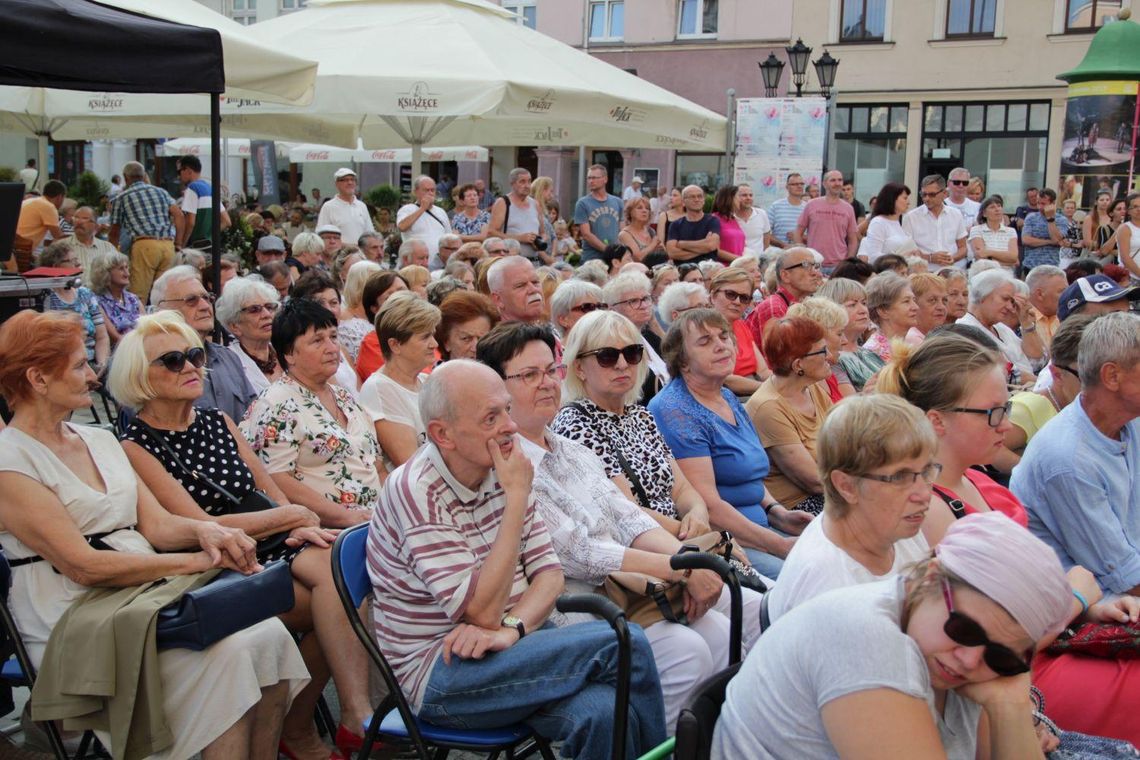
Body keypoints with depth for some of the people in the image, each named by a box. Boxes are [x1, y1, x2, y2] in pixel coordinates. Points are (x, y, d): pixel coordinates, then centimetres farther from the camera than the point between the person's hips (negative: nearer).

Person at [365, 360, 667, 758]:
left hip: (503, 649, 6)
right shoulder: (417, 492, -18)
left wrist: (511, 628, -17)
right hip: (436, 673, -6)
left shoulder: (500, 471, 5)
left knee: (601, 713, -27)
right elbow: (484, 613, -22)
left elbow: (549, 571, 4)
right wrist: (517, 498, -21)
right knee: (627, 644, -20)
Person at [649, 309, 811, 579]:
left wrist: (779, 513, 6)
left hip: (757, 528, 9)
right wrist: (780, 545, -19)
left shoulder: (729, 399, 16)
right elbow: (707, 505, -19)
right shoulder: (674, 412, -14)